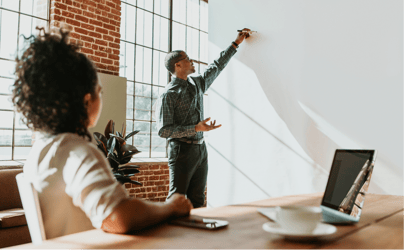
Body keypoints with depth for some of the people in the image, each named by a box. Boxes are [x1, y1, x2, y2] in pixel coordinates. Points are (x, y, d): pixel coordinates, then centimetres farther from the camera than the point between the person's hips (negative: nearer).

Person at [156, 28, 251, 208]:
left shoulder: (197, 84, 12)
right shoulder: (168, 95, -10)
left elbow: (217, 66, 26)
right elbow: (163, 130, -16)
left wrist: (236, 43, 31)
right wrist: (196, 128, -20)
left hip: (201, 149, 7)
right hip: (182, 151, -7)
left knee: (197, 199, 9)